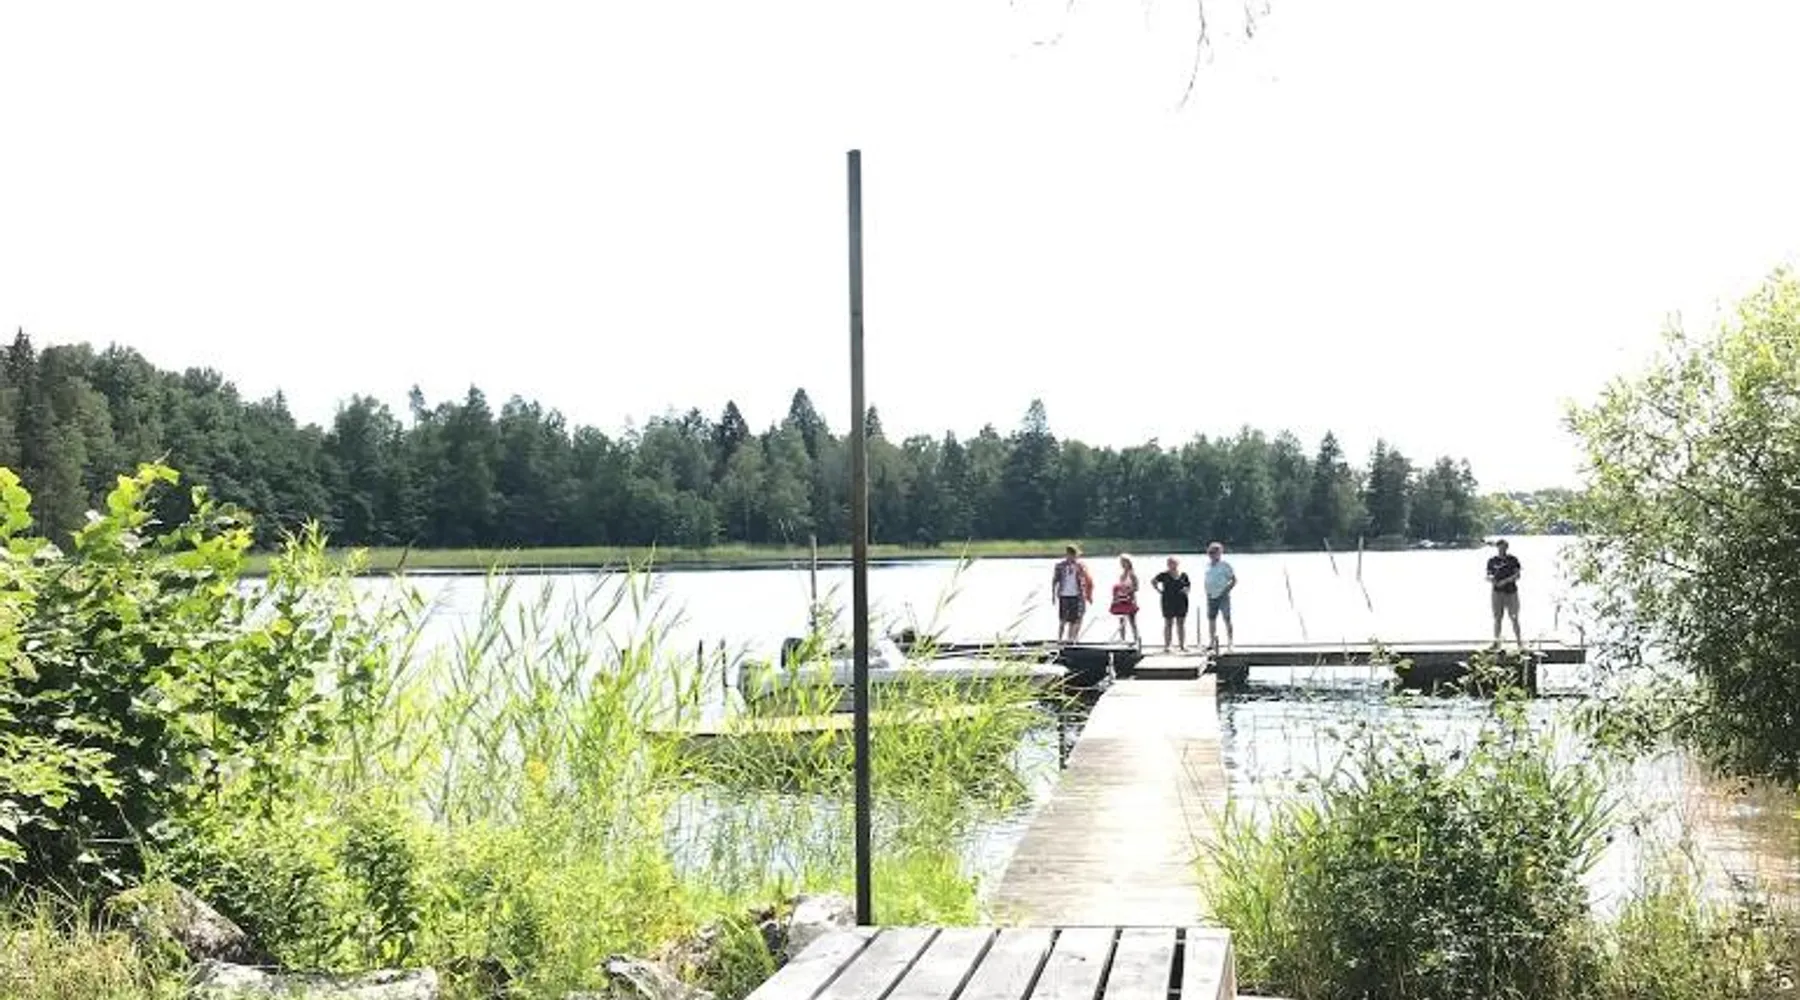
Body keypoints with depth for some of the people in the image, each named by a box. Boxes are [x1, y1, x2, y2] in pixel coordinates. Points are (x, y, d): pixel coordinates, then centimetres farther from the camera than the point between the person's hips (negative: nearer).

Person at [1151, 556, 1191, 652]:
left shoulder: (1183, 575, 5)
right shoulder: (1164, 575, -3)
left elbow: (1188, 585, 15)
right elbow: (1153, 582, 5)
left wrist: (1185, 589, -6)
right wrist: (1159, 590, -4)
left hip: (1181, 602, 3)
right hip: (1168, 603, -3)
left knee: (1181, 624, 6)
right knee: (1168, 624, 1)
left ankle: (1182, 645, 11)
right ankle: (1166, 646, 4)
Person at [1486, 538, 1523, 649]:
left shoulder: (1513, 560, 3)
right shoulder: (1492, 561, 7)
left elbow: (1517, 575, -3)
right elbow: (1488, 576, 8)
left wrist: (1506, 581, -18)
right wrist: (1490, 579, -16)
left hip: (1511, 591, -1)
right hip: (1498, 592, 1)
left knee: (1514, 618, -2)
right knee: (1497, 617, 1)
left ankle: (1519, 641, 3)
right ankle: (1496, 642, 6)